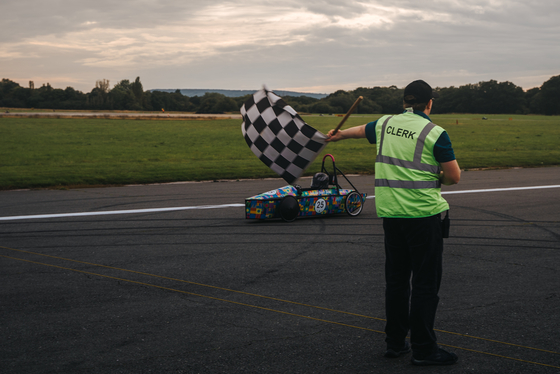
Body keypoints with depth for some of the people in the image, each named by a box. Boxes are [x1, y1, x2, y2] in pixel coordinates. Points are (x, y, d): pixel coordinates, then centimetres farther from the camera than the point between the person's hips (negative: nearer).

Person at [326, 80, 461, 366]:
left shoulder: (386, 124, 9)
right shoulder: (435, 133, -8)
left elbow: (360, 130, 30)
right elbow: (454, 176, -7)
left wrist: (338, 135, 50)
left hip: (390, 212, 6)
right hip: (423, 213, -6)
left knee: (396, 279, 14)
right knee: (425, 282, -1)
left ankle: (395, 342, 21)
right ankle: (423, 348, 1)